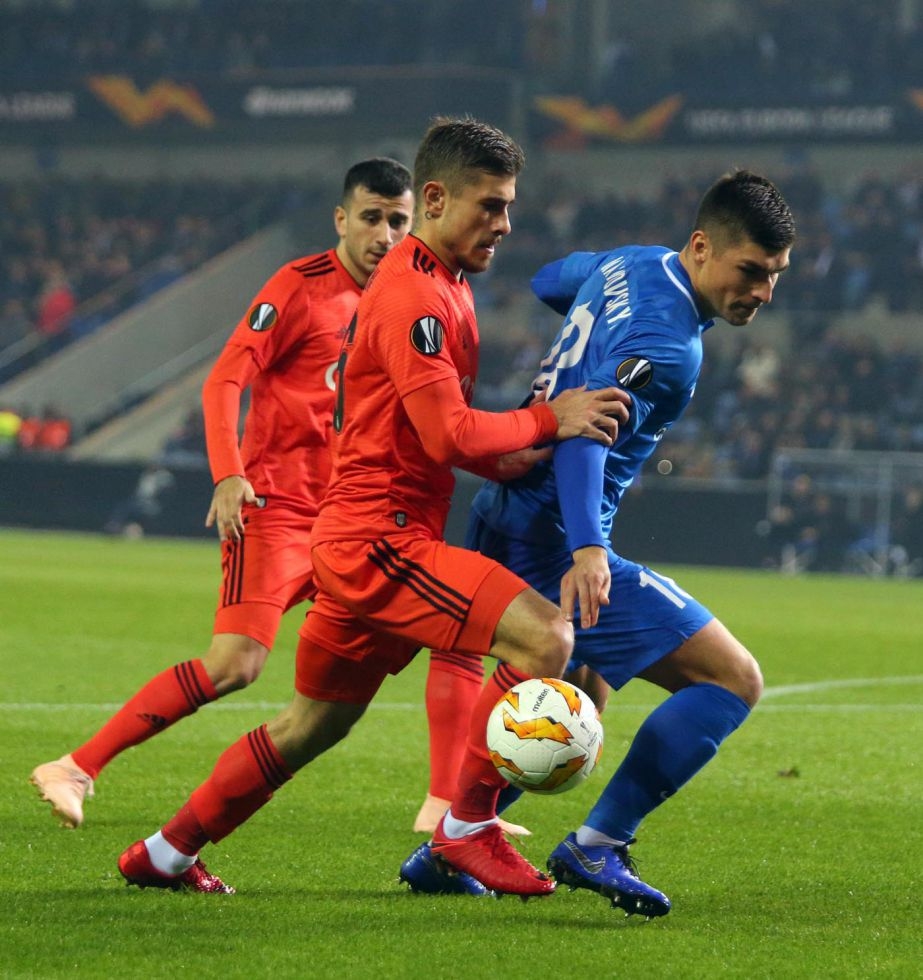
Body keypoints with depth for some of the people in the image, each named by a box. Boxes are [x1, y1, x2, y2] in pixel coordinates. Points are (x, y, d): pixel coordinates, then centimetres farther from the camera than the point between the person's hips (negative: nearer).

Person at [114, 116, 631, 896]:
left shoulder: (447, 289, 19)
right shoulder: (412, 296, -15)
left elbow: (450, 439, 20)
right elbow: (452, 435, -22)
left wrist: (535, 463, 5)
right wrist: (548, 421, -13)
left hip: (366, 544, 11)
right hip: (380, 539, -11)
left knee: (309, 728, 19)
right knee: (545, 637, -21)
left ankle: (163, 856, 28)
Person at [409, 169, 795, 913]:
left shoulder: (630, 265, 9)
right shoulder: (669, 347, -19)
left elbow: (548, 282, 30)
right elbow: (583, 432, -32)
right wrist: (587, 550, -44)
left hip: (500, 522, 10)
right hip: (555, 545, -10)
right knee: (733, 679, -11)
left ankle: (454, 838, 26)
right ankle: (597, 848, -10)